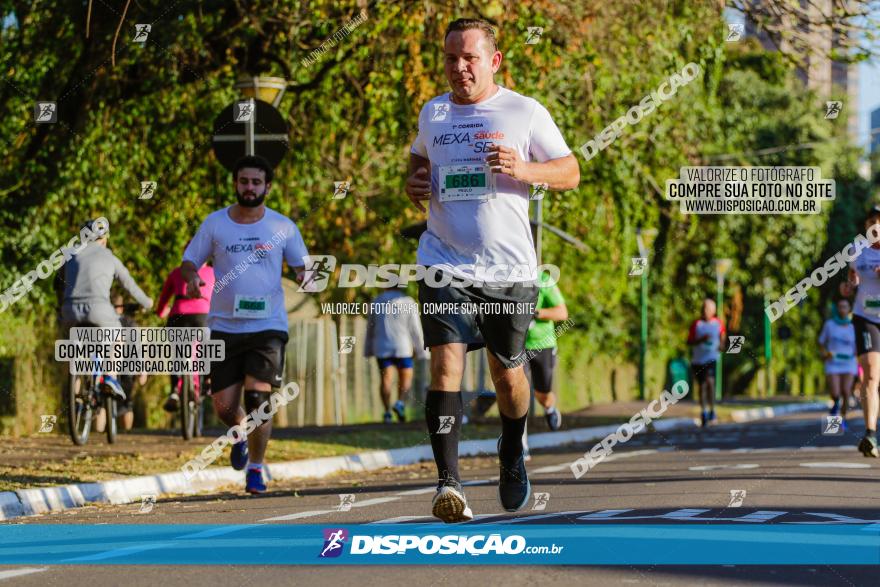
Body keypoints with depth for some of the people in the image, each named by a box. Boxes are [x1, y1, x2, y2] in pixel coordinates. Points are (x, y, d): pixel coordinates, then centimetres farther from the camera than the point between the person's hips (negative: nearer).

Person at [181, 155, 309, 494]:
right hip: (224, 327, 1)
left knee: (257, 398, -15)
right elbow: (189, 261, 10)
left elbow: (301, 267, 11)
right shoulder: (215, 223, 4)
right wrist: (191, 278, -13)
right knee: (223, 406, 1)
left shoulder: (283, 227, 3)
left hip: (268, 325, -1)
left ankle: (256, 468, 3)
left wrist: (305, 276, -13)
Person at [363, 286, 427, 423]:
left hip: (382, 348, 2)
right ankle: (400, 403, -11)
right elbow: (415, 329, -4)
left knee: (386, 378, 1)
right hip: (402, 348, -2)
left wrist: (368, 350, 18)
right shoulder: (409, 303, -3)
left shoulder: (377, 301, 5)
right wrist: (420, 351, 3)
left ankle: (387, 411, -10)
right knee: (406, 377, 11)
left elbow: (370, 328, 10)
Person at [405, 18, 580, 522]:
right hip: (446, 264, 1)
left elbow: (571, 173, 3)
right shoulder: (432, 113, 11)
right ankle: (448, 482, -19)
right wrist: (415, 185, 6)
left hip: (510, 267, -1)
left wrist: (523, 169, -16)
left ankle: (513, 451, 39)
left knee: (507, 372, 9)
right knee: (446, 362, -15)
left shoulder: (524, 112, 1)